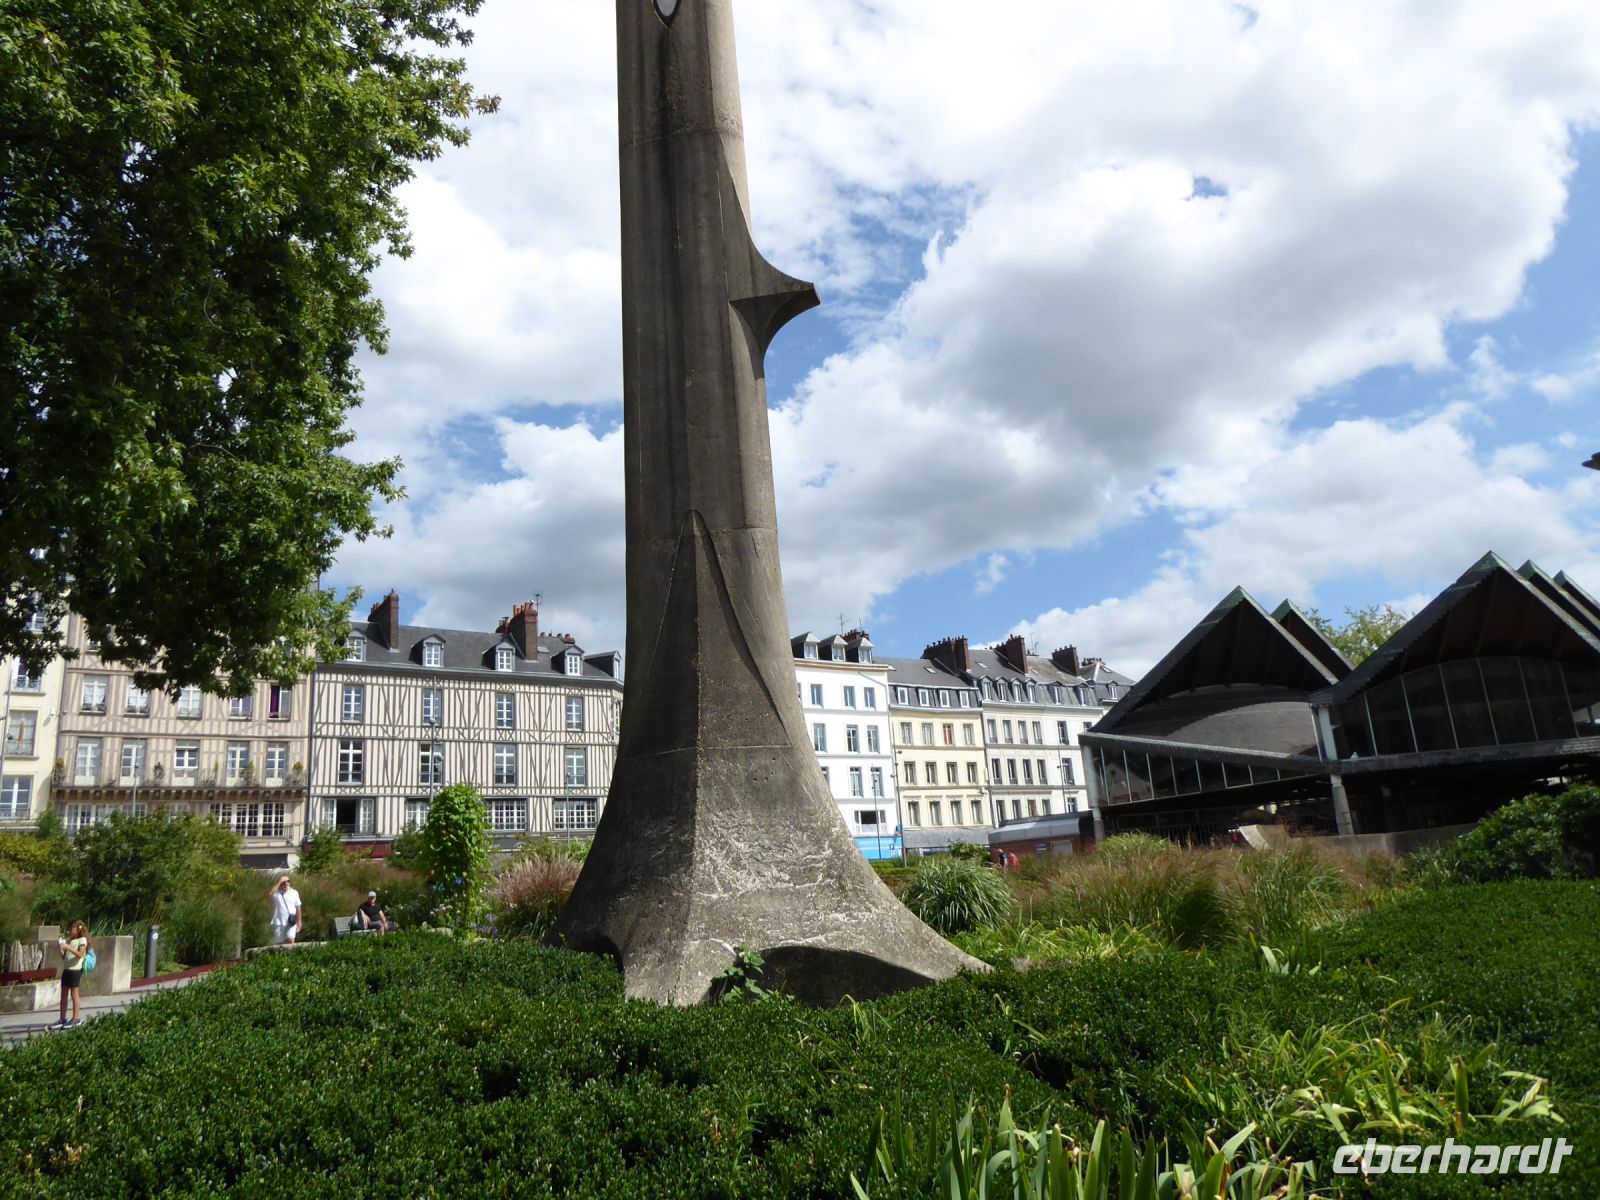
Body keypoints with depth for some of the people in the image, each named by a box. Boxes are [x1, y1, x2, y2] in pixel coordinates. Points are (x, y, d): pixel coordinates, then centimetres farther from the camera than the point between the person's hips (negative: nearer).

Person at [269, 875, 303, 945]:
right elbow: (270, 894, -25)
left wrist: (299, 922, 5)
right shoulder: (276, 893, 1)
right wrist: (279, 882, -21)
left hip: (291, 922, 0)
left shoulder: (294, 893, 6)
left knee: (291, 940, -17)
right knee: (277, 943, 6)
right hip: (278, 923, 0)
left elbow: (298, 908, 9)